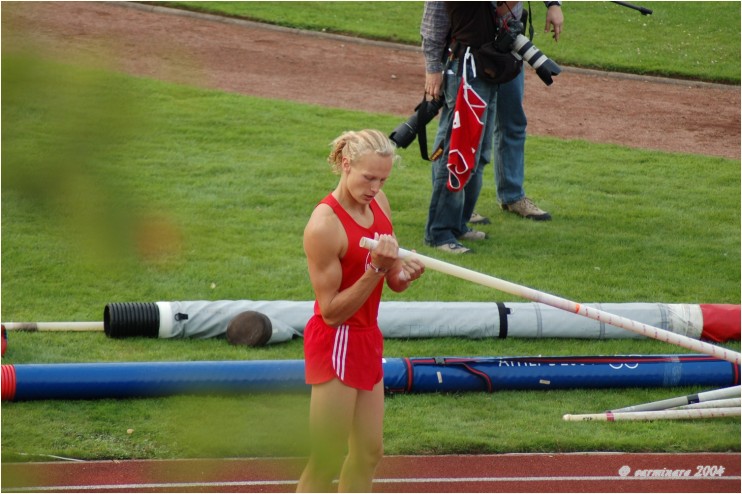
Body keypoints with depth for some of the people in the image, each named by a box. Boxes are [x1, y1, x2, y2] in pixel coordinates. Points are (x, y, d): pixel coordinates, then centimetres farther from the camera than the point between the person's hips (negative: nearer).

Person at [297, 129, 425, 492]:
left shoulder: (377, 202, 1)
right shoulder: (324, 225, -22)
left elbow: (393, 283, 11)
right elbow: (332, 312, -19)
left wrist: (404, 273, -12)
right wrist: (375, 269, -28)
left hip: (367, 340, 9)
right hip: (336, 345, -9)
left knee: (368, 453, 14)